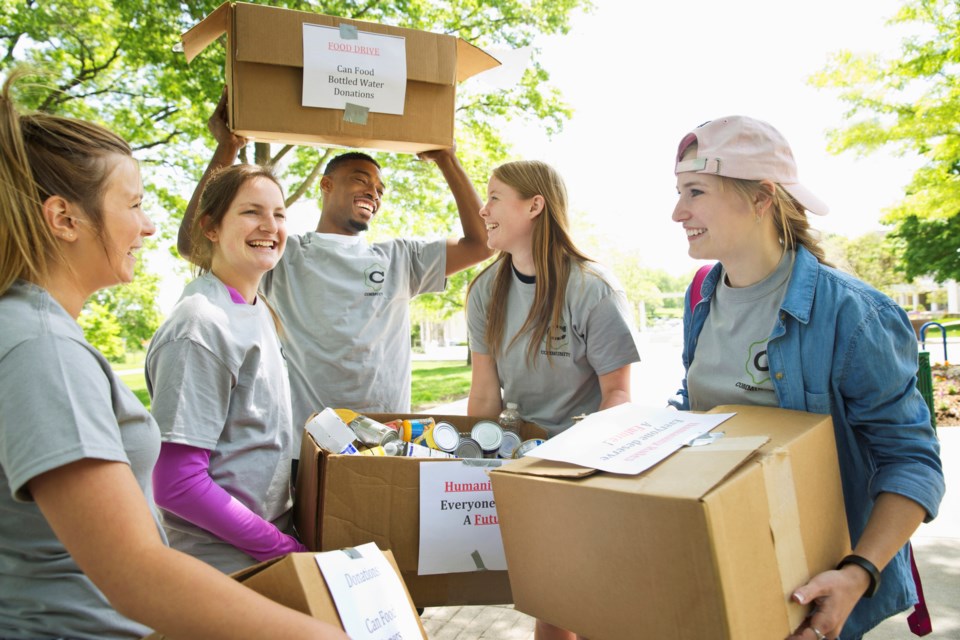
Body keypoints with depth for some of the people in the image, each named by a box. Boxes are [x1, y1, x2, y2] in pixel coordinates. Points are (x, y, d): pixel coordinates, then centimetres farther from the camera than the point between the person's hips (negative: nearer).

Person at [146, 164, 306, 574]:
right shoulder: (202, 325, -20)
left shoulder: (258, 309, 5)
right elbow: (176, 485, -23)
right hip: (225, 562, -8)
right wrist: (284, 547, -17)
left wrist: (286, 533, 8)